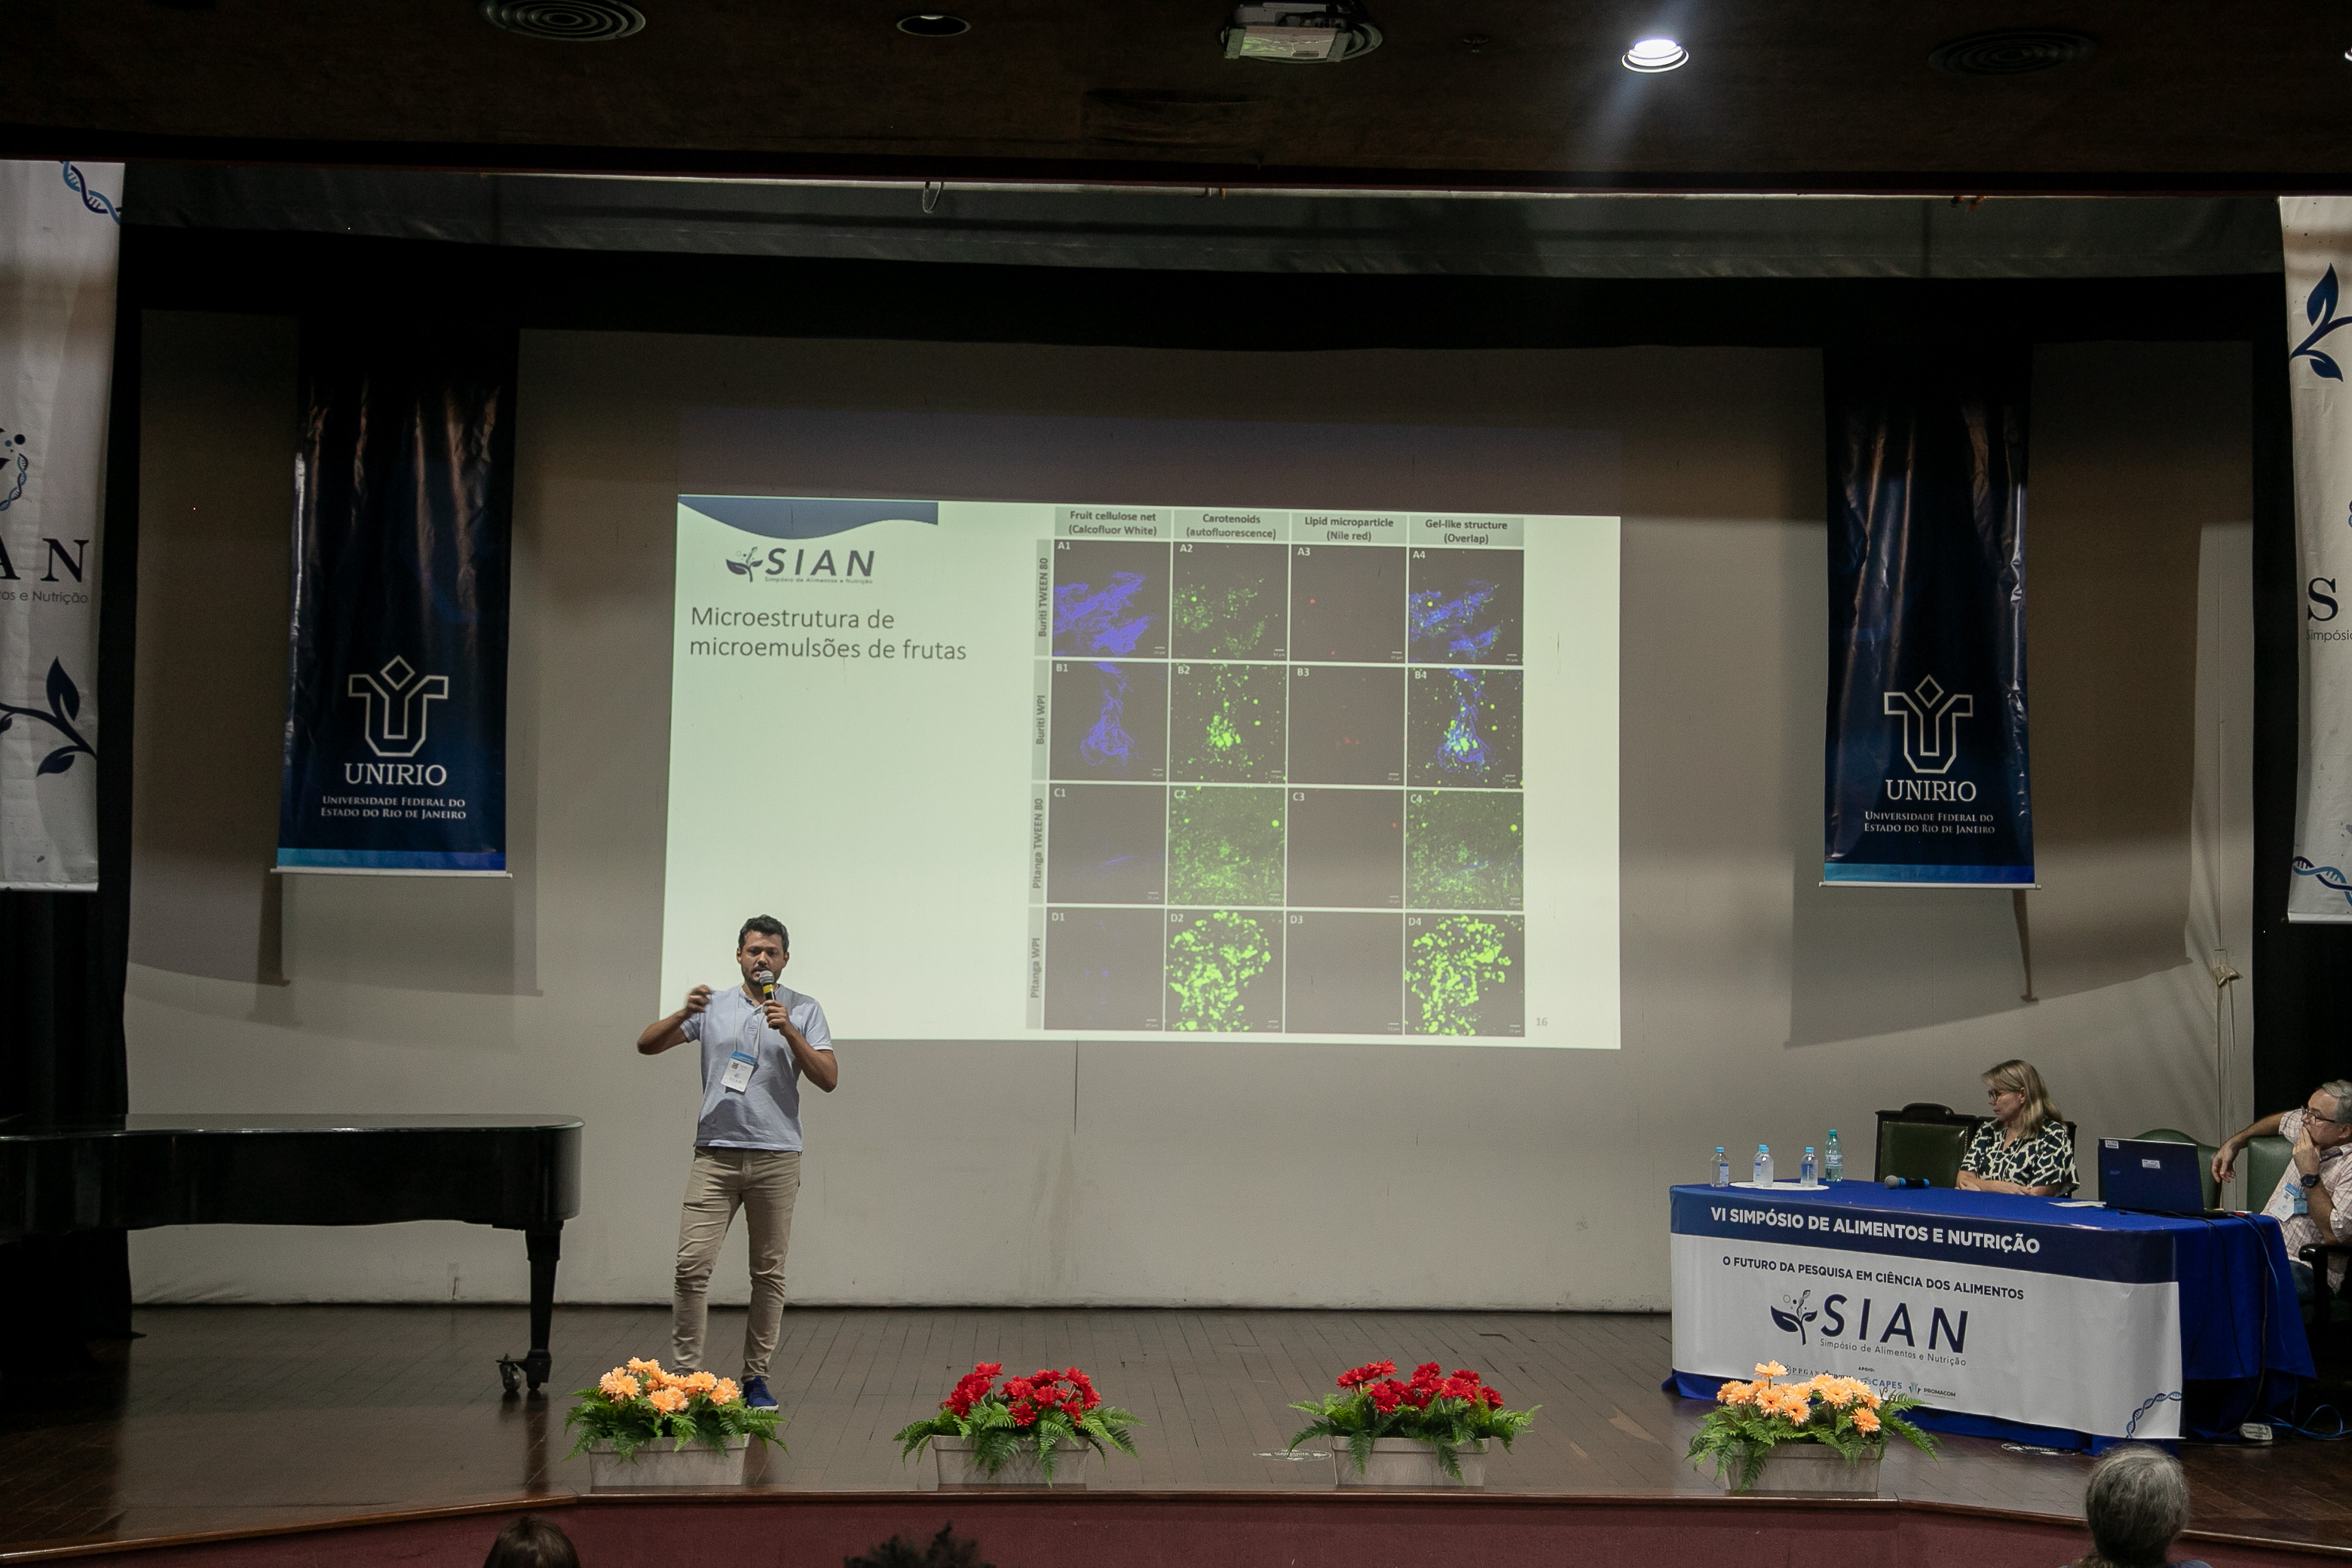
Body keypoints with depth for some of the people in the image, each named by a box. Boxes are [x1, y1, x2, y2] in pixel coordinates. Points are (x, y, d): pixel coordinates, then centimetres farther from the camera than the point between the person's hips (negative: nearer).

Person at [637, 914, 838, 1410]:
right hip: (716, 1153, 0)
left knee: (769, 1272, 4)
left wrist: (789, 1032, -16)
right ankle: (685, 1372, 0)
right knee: (692, 1264, -7)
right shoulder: (713, 1006, 9)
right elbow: (647, 1044, 4)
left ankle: (756, 1377, 13)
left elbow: (828, 1079, -4)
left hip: (776, 1158, 0)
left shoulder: (804, 1011, 5)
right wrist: (683, 1014, -14)